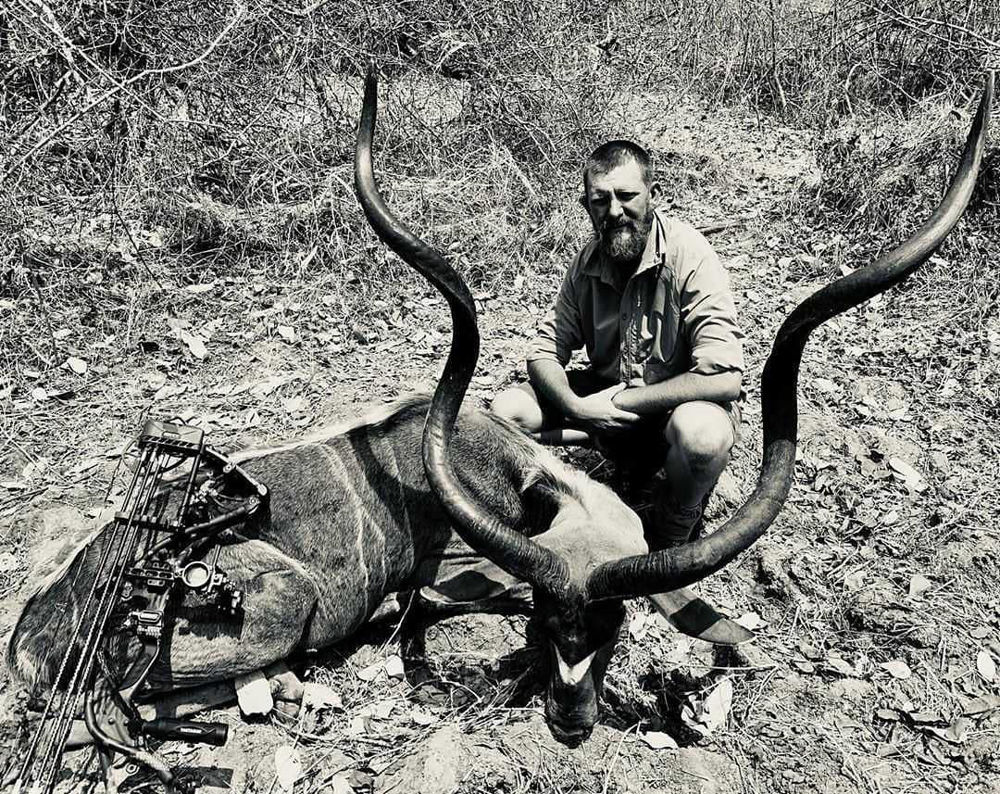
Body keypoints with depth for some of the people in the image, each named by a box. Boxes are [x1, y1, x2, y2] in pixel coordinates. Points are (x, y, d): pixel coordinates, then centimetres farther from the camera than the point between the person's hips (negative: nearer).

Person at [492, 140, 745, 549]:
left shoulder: (688, 254, -22)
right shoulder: (588, 262, -4)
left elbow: (724, 378, -29)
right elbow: (545, 352, -1)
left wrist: (621, 402, -23)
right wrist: (577, 407, -22)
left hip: (677, 406, -4)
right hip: (607, 401, 5)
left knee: (703, 432, -39)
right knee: (508, 410, -14)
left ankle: (667, 542, -8)